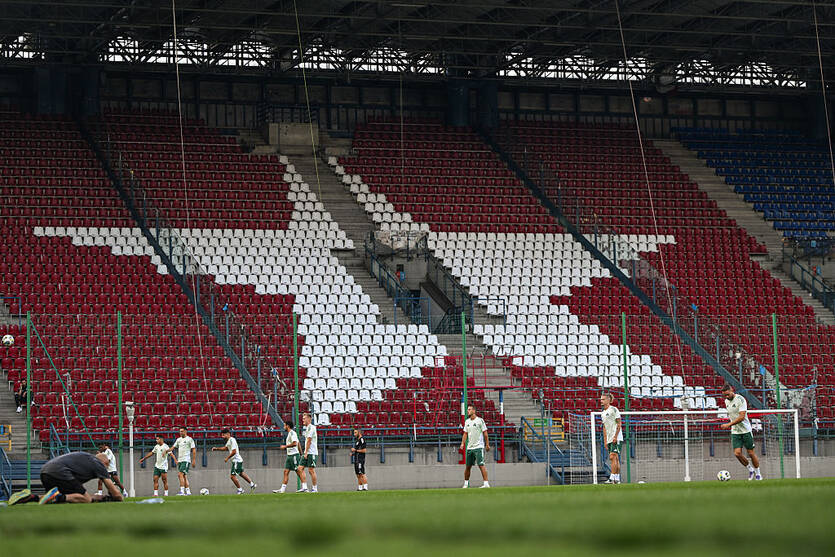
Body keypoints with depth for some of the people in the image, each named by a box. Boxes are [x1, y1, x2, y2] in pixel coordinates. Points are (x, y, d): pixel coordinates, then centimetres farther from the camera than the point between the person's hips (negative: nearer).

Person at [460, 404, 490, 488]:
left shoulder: (480, 420, -5)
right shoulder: (467, 421, 13)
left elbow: (485, 433, -4)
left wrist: (487, 445, -6)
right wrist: (463, 443, 4)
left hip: (479, 447, -6)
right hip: (469, 447, 6)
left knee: (481, 465, -14)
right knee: (467, 466, 10)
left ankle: (486, 483, -15)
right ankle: (466, 483, 21)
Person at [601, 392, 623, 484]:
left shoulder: (614, 410, -7)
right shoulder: (603, 413, 16)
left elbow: (618, 424, -10)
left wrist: (615, 436, -18)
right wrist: (605, 441, 15)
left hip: (616, 438, -8)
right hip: (609, 439, 8)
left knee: (612, 457, -15)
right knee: (615, 459, 8)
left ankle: (612, 478, -20)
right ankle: (617, 479, 9)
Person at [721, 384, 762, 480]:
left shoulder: (740, 399, -16)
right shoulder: (726, 401, 7)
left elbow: (741, 417, -24)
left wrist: (729, 424, -29)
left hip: (746, 430, -5)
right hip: (735, 432, 5)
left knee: (751, 453, 1)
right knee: (737, 453, -9)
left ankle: (758, 473, 18)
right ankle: (750, 469, 13)